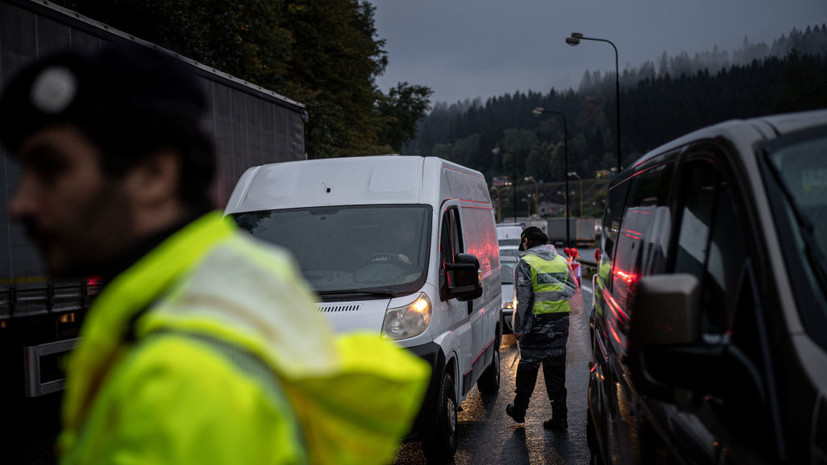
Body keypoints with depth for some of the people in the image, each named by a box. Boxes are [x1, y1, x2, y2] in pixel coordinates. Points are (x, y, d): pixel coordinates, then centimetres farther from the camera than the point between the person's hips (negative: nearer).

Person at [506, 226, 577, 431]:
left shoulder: (526, 263, -7)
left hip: (536, 323, -4)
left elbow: (524, 299, -11)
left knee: (528, 365, 8)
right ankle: (559, 417, 7)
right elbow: (573, 290, 13)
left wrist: (519, 328, -8)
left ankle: (519, 410, 23)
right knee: (556, 368, 8)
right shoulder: (562, 261, 11)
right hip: (560, 322, 5)